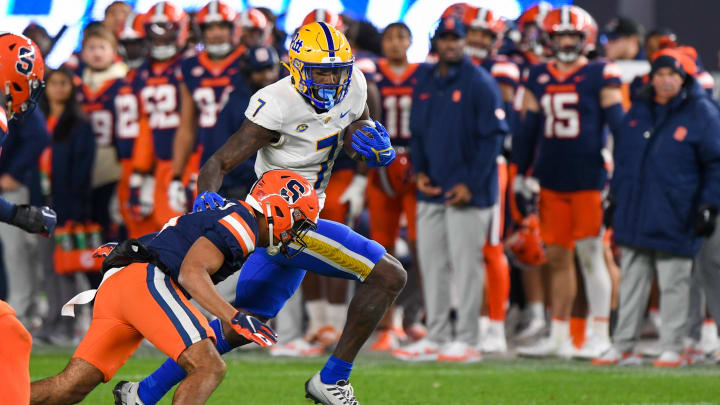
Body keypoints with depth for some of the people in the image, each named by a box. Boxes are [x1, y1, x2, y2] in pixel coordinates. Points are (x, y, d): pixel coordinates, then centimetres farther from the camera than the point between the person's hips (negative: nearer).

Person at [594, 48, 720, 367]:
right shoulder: (638, 111, 11)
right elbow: (621, 157, 20)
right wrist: (615, 197, 17)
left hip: (674, 219, -5)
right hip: (634, 215, 5)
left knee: (673, 285, 1)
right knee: (631, 283, 10)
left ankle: (672, 349, 8)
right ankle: (622, 346, 16)